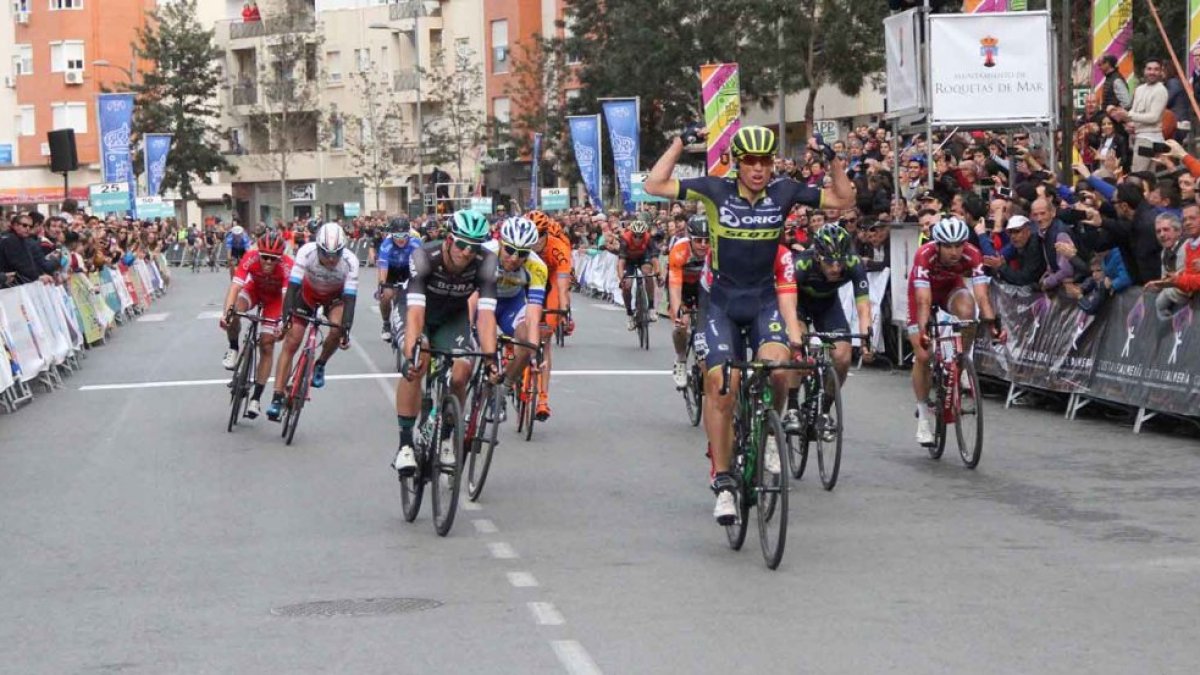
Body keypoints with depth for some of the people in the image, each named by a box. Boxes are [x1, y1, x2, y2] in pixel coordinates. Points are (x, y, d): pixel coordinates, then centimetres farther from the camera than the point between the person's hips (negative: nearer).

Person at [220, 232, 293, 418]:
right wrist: (227, 311, -56)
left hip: (274, 297, -1)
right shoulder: (251, 259, -35)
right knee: (235, 310, -32)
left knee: (266, 345, -7)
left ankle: (256, 398, 2)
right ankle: (233, 349, -3)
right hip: (254, 289, 1)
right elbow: (235, 286, -41)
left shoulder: (286, 266, -37)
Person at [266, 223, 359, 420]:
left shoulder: (350, 261, -34)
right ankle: (277, 399, -5)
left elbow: (350, 297, -35)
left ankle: (320, 365, 1)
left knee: (337, 329, -29)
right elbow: (292, 286, -35)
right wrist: (285, 318, -45)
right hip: (308, 293, 0)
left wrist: (346, 330, -45)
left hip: (335, 296, 0)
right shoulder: (306, 252, -34)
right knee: (291, 342, -9)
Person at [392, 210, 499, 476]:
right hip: (420, 311, -2)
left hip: (453, 317, 2)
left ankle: (444, 439, 10)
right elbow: (416, 312, -44)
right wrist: (412, 355, -55)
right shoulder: (424, 257, -36)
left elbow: (485, 314, -35)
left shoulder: (485, 262, -30)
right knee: (416, 365, -28)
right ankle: (405, 444, -21)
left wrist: (489, 357, -47)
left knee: (460, 376, -16)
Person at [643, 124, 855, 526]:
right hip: (723, 305, -1)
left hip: (765, 302, 1)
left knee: (776, 366, -27)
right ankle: (723, 483, -2)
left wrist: (833, 159, -9)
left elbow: (844, 199, 2)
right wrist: (680, 143, -14)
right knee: (720, 387, -11)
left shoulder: (784, 193, -4)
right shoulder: (716, 191, -8)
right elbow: (654, 186, -10)